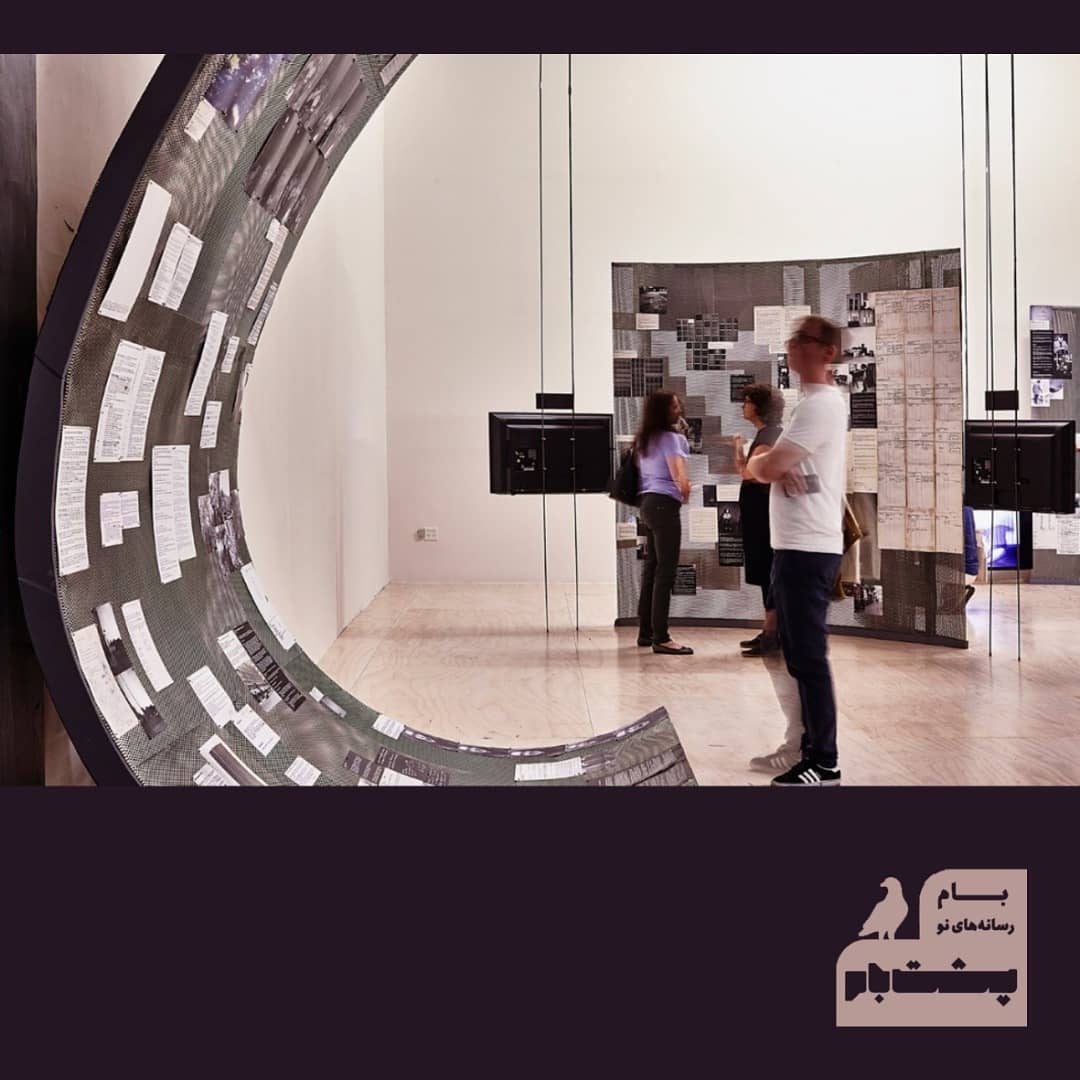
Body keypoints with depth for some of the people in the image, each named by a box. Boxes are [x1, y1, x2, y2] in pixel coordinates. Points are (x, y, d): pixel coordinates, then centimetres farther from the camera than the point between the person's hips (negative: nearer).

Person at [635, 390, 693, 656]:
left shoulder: (644, 439, 18)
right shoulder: (670, 437, -9)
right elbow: (679, 477, -16)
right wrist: (685, 491, 5)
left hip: (647, 503, 9)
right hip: (664, 504, -9)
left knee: (651, 568, 13)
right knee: (665, 571, -10)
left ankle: (646, 632, 17)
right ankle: (661, 638, -13)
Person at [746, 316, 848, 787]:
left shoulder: (820, 403, -14)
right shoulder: (811, 402, 20)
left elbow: (764, 468, -20)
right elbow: (765, 465, 18)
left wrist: (762, 462, 3)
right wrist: (773, 463, -5)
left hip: (808, 549, -11)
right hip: (796, 546, 11)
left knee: (808, 656, -7)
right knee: (799, 654, 16)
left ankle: (823, 764, -2)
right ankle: (814, 747, 25)